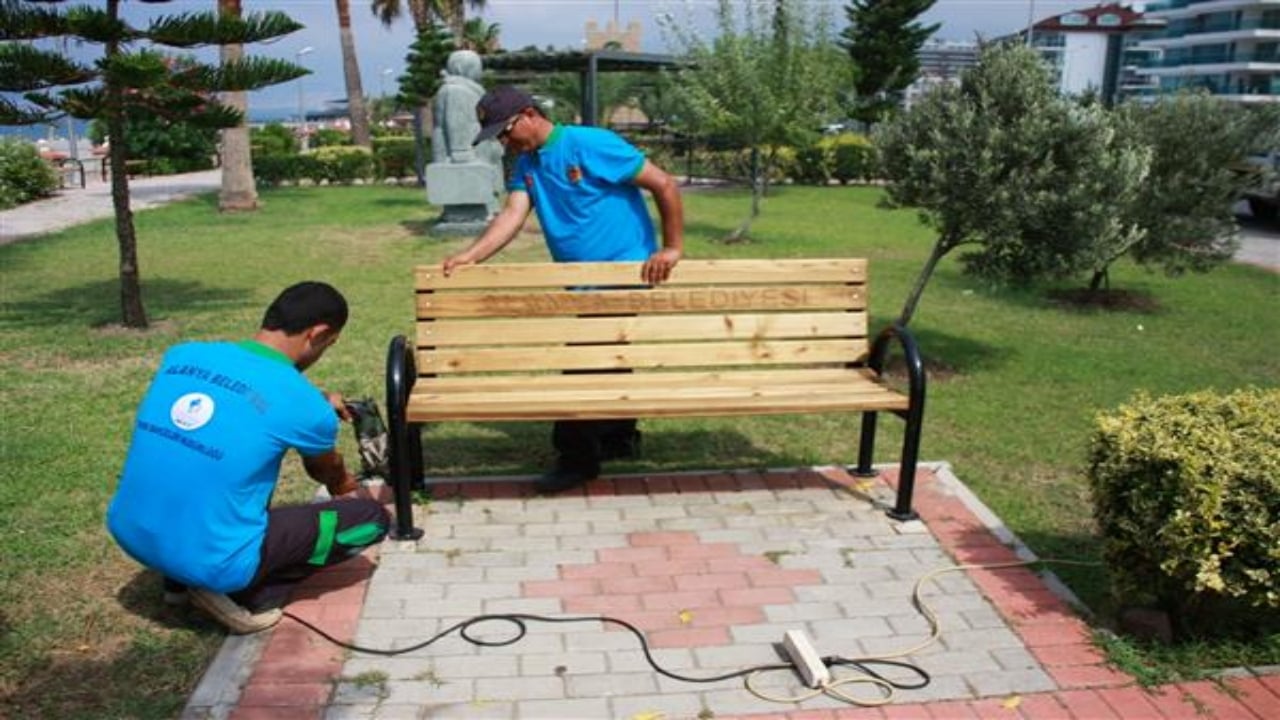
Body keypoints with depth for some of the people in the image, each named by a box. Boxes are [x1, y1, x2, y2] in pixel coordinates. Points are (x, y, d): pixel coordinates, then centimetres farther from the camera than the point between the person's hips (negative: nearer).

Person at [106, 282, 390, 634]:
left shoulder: (181, 355, 1)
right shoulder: (306, 406, -12)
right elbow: (329, 473, 13)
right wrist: (354, 492, 36)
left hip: (130, 536, 7)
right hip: (211, 562, -6)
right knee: (373, 517, 4)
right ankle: (249, 596, -1)